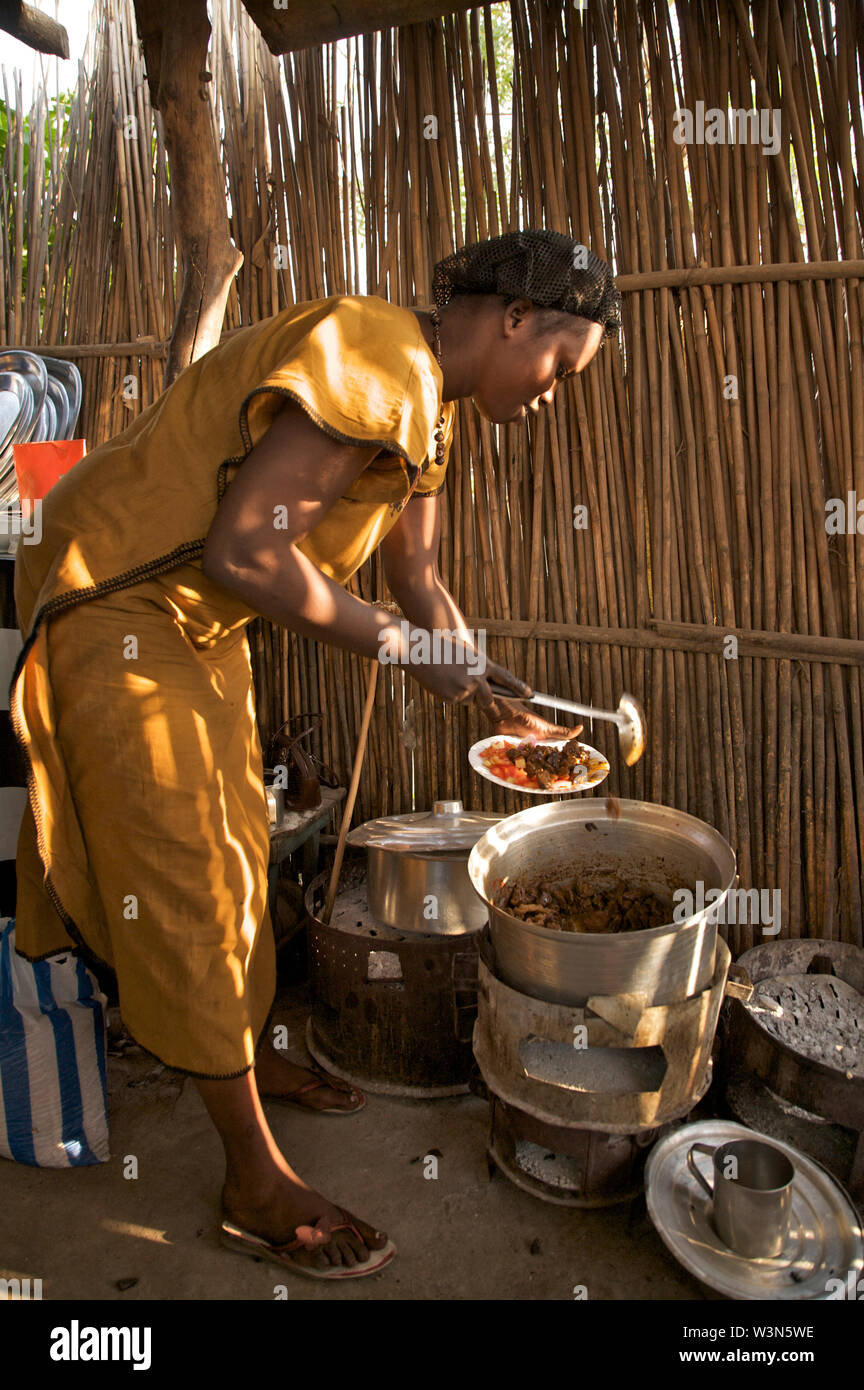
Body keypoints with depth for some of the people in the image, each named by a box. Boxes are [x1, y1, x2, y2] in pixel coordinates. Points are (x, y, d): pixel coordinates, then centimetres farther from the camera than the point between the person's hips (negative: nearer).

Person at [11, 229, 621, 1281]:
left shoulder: (425, 408, 9)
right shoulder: (371, 365, -25)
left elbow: (417, 580, 14)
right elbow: (242, 549, -30)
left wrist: (502, 708, 11)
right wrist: (400, 647, -21)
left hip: (195, 621, 10)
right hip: (109, 604, -10)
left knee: (234, 841, 17)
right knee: (187, 879, -5)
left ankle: (254, 1055, 39)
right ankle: (257, 1187, 10)